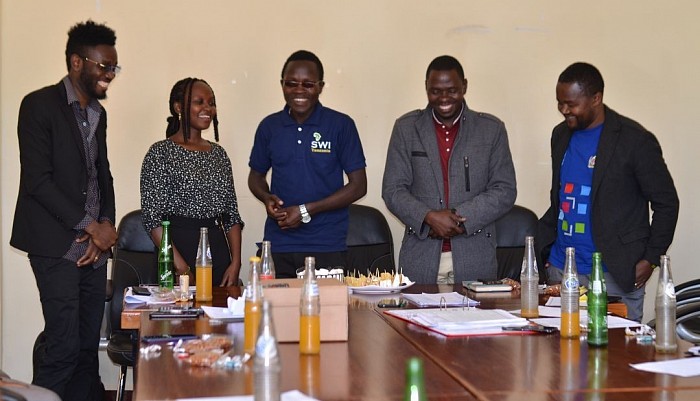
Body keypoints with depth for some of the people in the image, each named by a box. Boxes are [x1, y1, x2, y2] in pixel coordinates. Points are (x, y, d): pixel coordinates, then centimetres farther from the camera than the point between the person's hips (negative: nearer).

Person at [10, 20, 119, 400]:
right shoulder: (39, 105, -7)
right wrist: (91, 226, -13)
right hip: (57, 246, -7)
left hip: (93, 246, 7)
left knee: (88, 347, 6)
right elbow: (37, 180, -14)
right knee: (63, 347, -9)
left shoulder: (98, 113, 16)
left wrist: (106, 226, 1)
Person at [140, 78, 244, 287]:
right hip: (179, 246, -5)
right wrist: (180, 266, -18)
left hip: (218, 250, 5)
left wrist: (235, 263, 1)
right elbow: (152, 217, -10)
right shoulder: (161, 152, -3)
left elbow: (232, 216, 13)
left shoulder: (219, 154, 13)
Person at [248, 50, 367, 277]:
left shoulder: (341, 125, -1)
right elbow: (256, 176, 20)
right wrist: (267, 198, -4)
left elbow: (358, 185, -2)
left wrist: (307, 211, -11)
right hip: (277, 247, 2)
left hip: (327, 248, -2)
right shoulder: (269, 127, 8)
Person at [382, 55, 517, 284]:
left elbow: (505, 191, 1)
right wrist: (429, 217, -14)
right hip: (420, 259, 0)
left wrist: (460, 217, -12)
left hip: (474, 259, 0)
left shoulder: (491, 129, 5)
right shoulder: (406, 128, 7)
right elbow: (392, 190, 3)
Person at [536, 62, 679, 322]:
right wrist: (545, 247, 12)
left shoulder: (635, 140, -6)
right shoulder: (561, 135, 13)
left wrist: (651, 258, -8)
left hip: (614, 275, -5)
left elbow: (666, 203, -2)